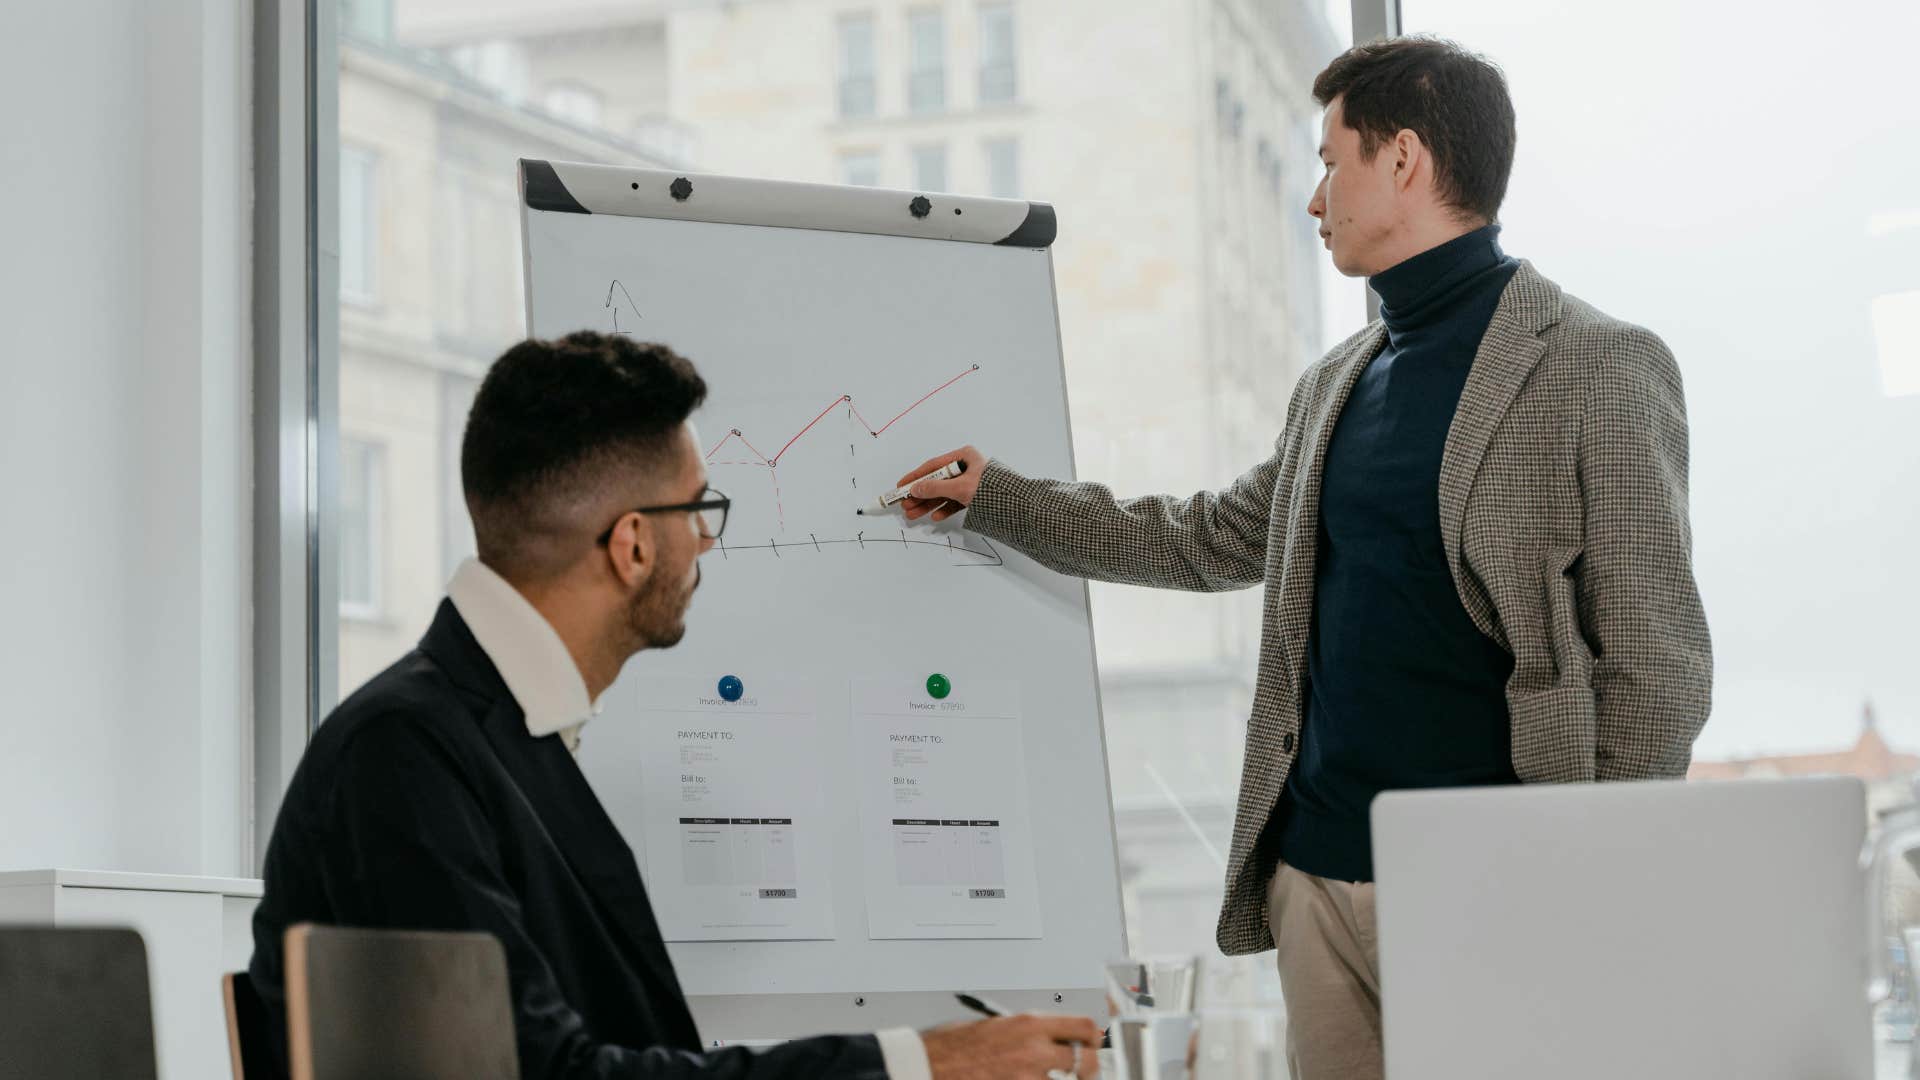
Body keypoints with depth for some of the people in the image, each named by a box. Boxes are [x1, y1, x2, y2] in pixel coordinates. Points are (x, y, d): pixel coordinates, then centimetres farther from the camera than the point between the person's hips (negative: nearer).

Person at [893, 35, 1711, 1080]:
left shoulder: (1596, 369, -7)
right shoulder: (1337, 383, 15)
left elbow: (1658, 669, -8)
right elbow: (1214, 540, 28)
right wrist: (997, 498, 30)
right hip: (1318, 875, 7)